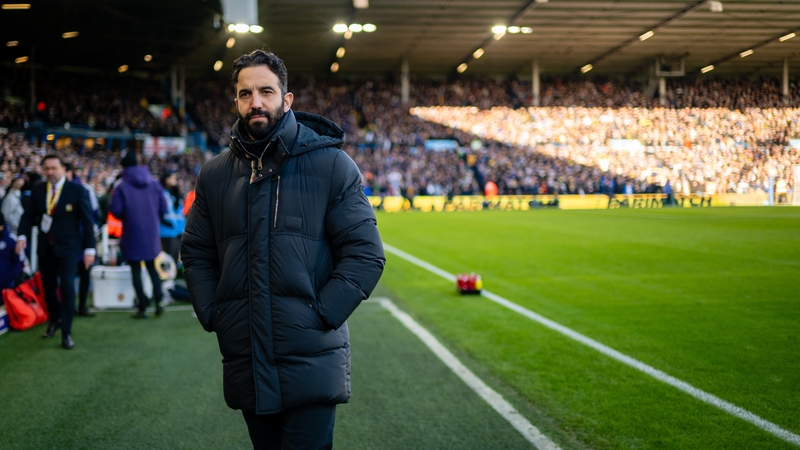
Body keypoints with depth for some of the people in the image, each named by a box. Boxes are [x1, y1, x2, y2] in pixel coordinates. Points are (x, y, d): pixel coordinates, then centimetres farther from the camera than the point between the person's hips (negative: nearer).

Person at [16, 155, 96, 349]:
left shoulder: (77, 190, -8)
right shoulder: (37, 190, 3)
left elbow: (87, 220, -7)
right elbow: (29, 215, 2)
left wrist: (90, 249, -11)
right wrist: (22, 236, -17)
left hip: (68, 246, -4)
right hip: (45, 246, 4)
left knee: (67, 286, -13)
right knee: (48, 285, 14)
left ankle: (66, 332, -6)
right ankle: (54, 320, 36)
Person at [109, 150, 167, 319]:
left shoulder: (122, 187, -11)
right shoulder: (154, 184, 1)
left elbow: (116, 210, -14)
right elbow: (163, 206, 0)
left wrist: (126, 218, 7)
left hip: (132, 233, -4)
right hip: (151, 233, 4)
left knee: (136, 270, 6)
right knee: (152, 267, 18)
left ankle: (142, 307, 3)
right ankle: (158, 301, 7)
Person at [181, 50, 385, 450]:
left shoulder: (330, 165, -4)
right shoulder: (215, 175, 9)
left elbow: (365, 253, -6)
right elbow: (196, 253, 16)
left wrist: (321, 315, -14)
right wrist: (211, 315, 2)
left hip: (311, 366, -4)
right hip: (244, 365, 4)